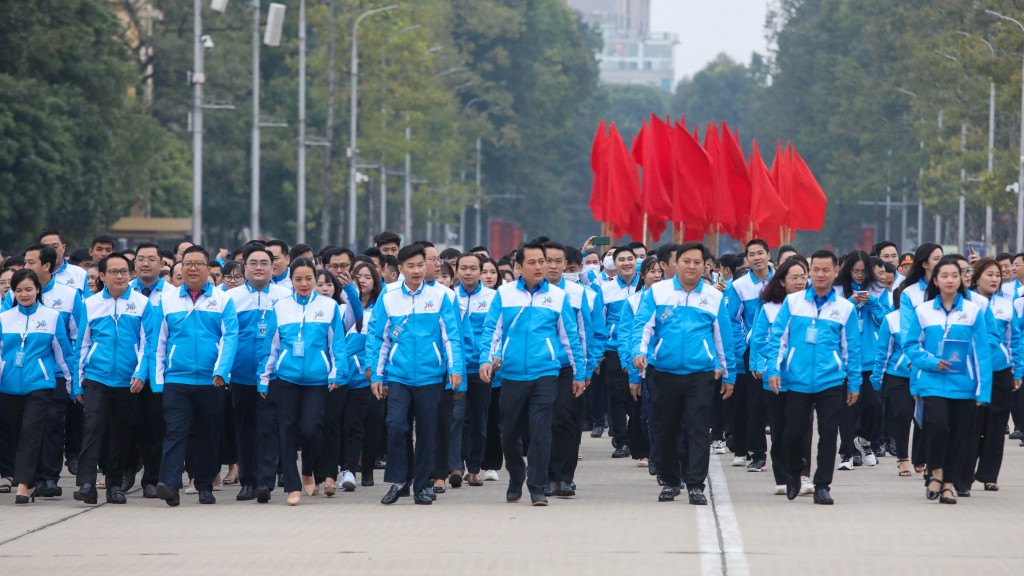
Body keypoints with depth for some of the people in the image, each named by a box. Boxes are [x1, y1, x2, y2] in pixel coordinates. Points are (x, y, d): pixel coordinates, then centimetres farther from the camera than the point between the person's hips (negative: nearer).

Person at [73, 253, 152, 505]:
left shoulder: (142, 304, 2)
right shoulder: (90, 304, 5)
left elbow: (147, 342, 1)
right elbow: (82, 345, 8)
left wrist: (140, 373, -11)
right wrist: (78, 384, 7)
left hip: (127, 380, 0)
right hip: (96, 378, 0)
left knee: (121, 433, 8)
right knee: (93, 427, -13)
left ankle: (115, 485, 17)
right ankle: (86, 484, -18)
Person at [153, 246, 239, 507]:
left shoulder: (222, 300, 5)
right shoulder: (167, 300, 8)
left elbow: (230, 337, -3)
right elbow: (158, 341, 9)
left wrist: (221, 370, -17)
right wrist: (157, 381, 4)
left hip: (211, 381, 0)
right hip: (176, 380, 0)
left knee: (208, 435, 8)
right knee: (175, 432, -12)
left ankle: (205, 486, 18)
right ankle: (170, 485, -21)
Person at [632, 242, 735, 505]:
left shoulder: (714, 298, 7)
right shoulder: (657, 292, 4)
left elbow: (724, 337, 11)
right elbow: (643, 324, -4)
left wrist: (729, 374, 12)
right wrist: (640, 351, -22)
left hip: (701, 374, -1)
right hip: (665, 372, 1)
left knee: (698, 429, -8)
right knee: (666, 430, 9)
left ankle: (696, 485, -7)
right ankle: (670, 481, 23)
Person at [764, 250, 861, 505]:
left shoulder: (845, 308, 4)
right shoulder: (793, 302, 4)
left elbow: (852, 349, 8)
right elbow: (777, 337, 5)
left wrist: (854, 383, 7)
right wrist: (774, 369, -5)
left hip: (831, 382, 0)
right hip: (797, 380, 0)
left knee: (828, 434, -1)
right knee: (793, 432, 4)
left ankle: (822, 486, 8)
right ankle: (794, 474, 29)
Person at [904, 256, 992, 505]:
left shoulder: (973, 311, 1)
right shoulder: (923, 311, 2)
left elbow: (982, 352, 0)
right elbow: (910, 344, 5)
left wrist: (983, 390, -4)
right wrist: (930, 362, -13)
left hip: (963, 384, 1)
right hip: (932, 381, -1)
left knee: (958, 435, 5)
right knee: (938, 425, -19)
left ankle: (949, 483, 20)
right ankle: (936, 472, 4)